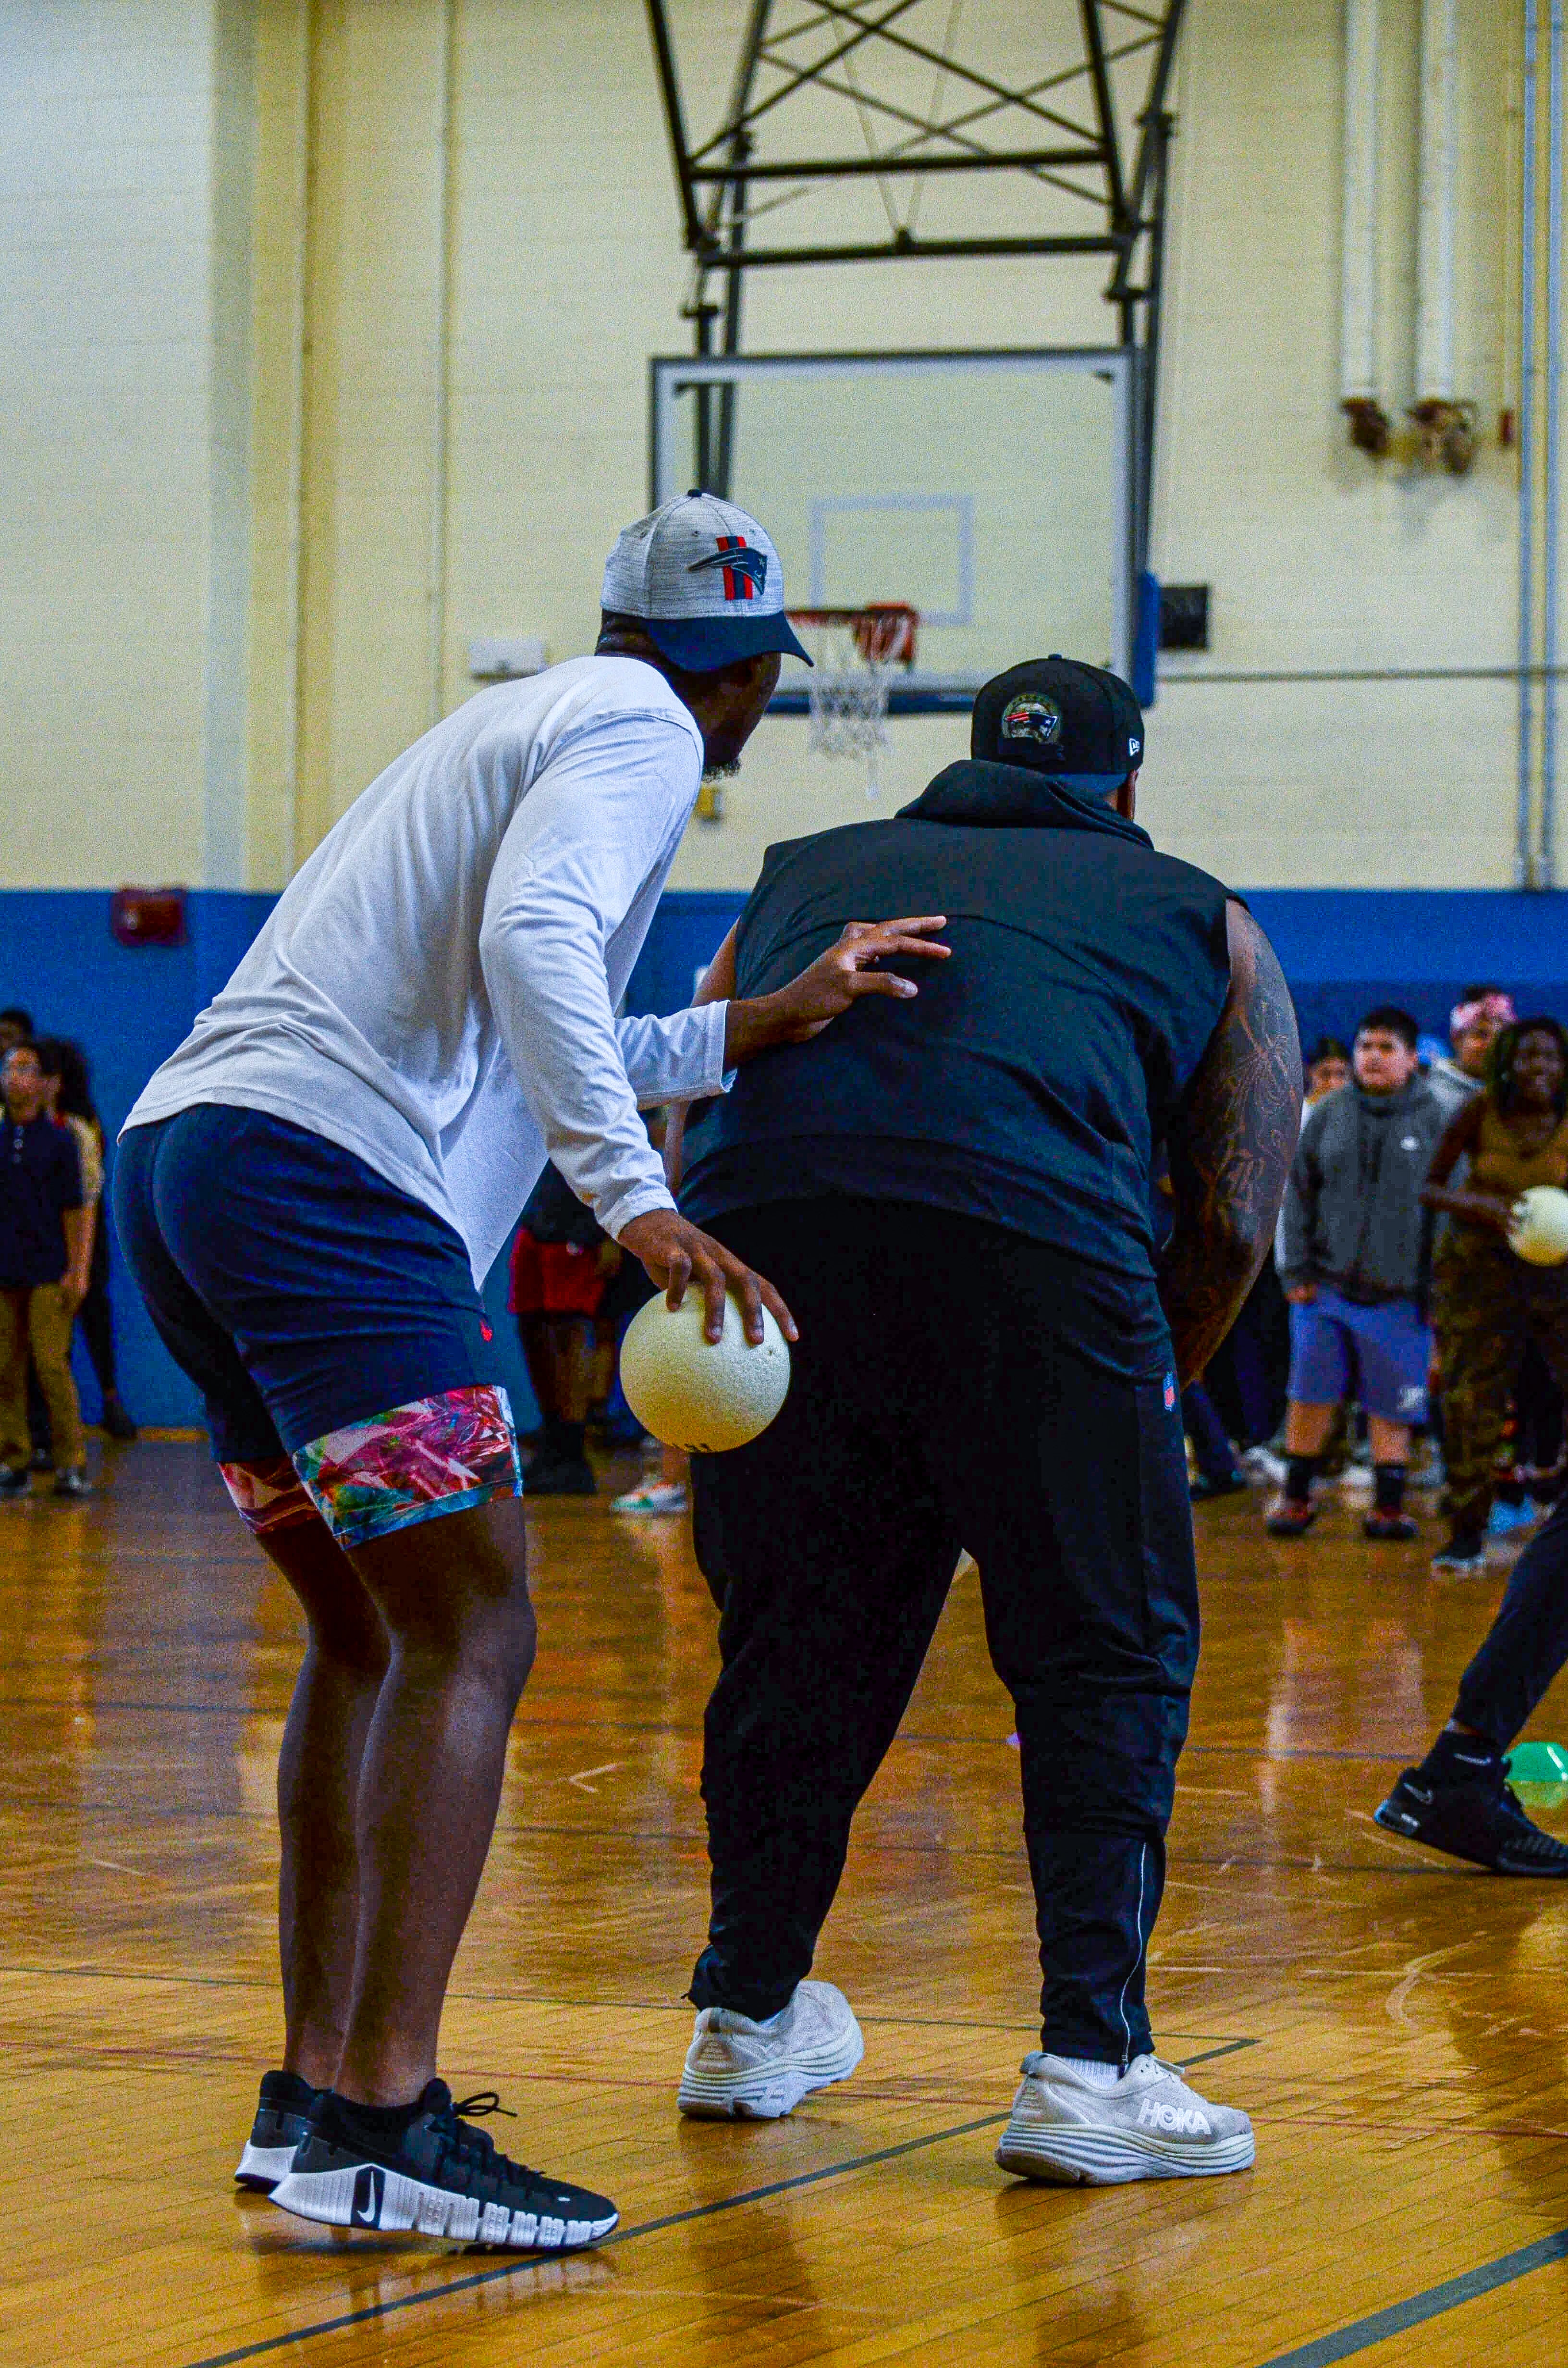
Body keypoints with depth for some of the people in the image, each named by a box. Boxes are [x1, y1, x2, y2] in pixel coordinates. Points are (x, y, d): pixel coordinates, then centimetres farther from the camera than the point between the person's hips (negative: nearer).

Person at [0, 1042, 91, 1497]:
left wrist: (76, 1270, -5)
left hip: (47, 1271, -3)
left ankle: (71, 1464, -3)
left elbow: (74, 1209, 1)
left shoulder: (58, 1140, 2)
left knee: (52, 1366, -8)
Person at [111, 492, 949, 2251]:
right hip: (326, 1181, -10)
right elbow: (531, 941, -18)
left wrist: (758, 1027, 16)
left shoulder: (524, 720, 29)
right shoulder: (641, 730, 2)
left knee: (368, 1641, 16)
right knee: (471, 1642, -10)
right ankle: (379, 2124, -18)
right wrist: (640, 1202, -24)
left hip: (179, 1163, 10)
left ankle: (309, 2095, 15)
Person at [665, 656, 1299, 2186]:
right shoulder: (1201, 921, 27)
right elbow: (1235, 1225, 19)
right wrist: (1141, 1398, 32)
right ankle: (1090, 2063, 2)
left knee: (793, 1641, 19)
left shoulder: (809, 874, 34)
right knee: (1106, 1661, 9)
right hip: (1027, 1237, -3)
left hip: (758, 1222, 3)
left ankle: (749, 2016, 30)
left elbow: (683, 1115, 29)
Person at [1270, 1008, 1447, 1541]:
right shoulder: (1330, 1115, 5)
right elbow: (1299, 1193, 8)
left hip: (1400, 1293, -1)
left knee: (1391, 1406, 4)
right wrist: (1296, 1271, 1)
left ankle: (1388, 1505, 14)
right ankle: (1296, 1496, 15)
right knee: (1310, 1394, 1)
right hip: (1328, 1287, 1)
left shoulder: (1431, 1119, 1)